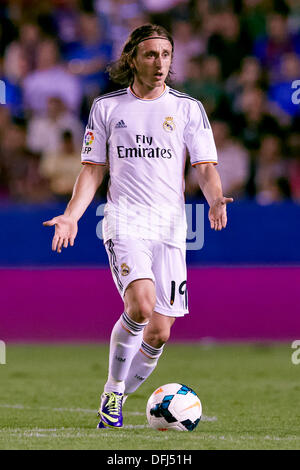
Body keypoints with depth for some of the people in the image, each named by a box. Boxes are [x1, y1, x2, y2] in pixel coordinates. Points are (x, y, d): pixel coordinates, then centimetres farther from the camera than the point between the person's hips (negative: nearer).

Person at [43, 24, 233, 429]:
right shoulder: (107, 107, 7)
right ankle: (112, 392, -7)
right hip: (124, 220, -2)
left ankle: (117, 400, 23)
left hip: (170, 226, 2)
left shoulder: (189, 108, 8)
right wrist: (71, 215, -4)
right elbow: (93, 169, 10)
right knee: (141, 304, -27)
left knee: (159, 333, 0)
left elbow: (206, 168, 5)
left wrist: (215, 200, -17)